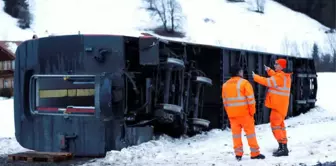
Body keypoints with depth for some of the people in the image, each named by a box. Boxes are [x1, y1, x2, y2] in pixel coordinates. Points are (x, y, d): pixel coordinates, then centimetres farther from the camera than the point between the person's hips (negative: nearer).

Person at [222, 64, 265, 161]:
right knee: (250, 132, 3)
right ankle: (255, 153, 4)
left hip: (232, 113, 5)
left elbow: (225, 101, 12)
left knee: (236, 133, 8)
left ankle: (238, 154, 6)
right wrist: (252, 111, -3)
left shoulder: (225, 85, 9)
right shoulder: (244, 83, -9)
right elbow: (250, 98, -12)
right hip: (244, 112, -5)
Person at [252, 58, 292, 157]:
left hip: (278, 105, -10)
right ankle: (282, 147, 21)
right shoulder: (284, 75, 10)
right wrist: (269, 71, 19)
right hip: (280, 105, 10)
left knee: (275, 125, -10)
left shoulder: (280, 77, -21)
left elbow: (267, 82, -21)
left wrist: (255, 77, -9)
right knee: (279, 125, 16)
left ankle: (283, 148, -13)